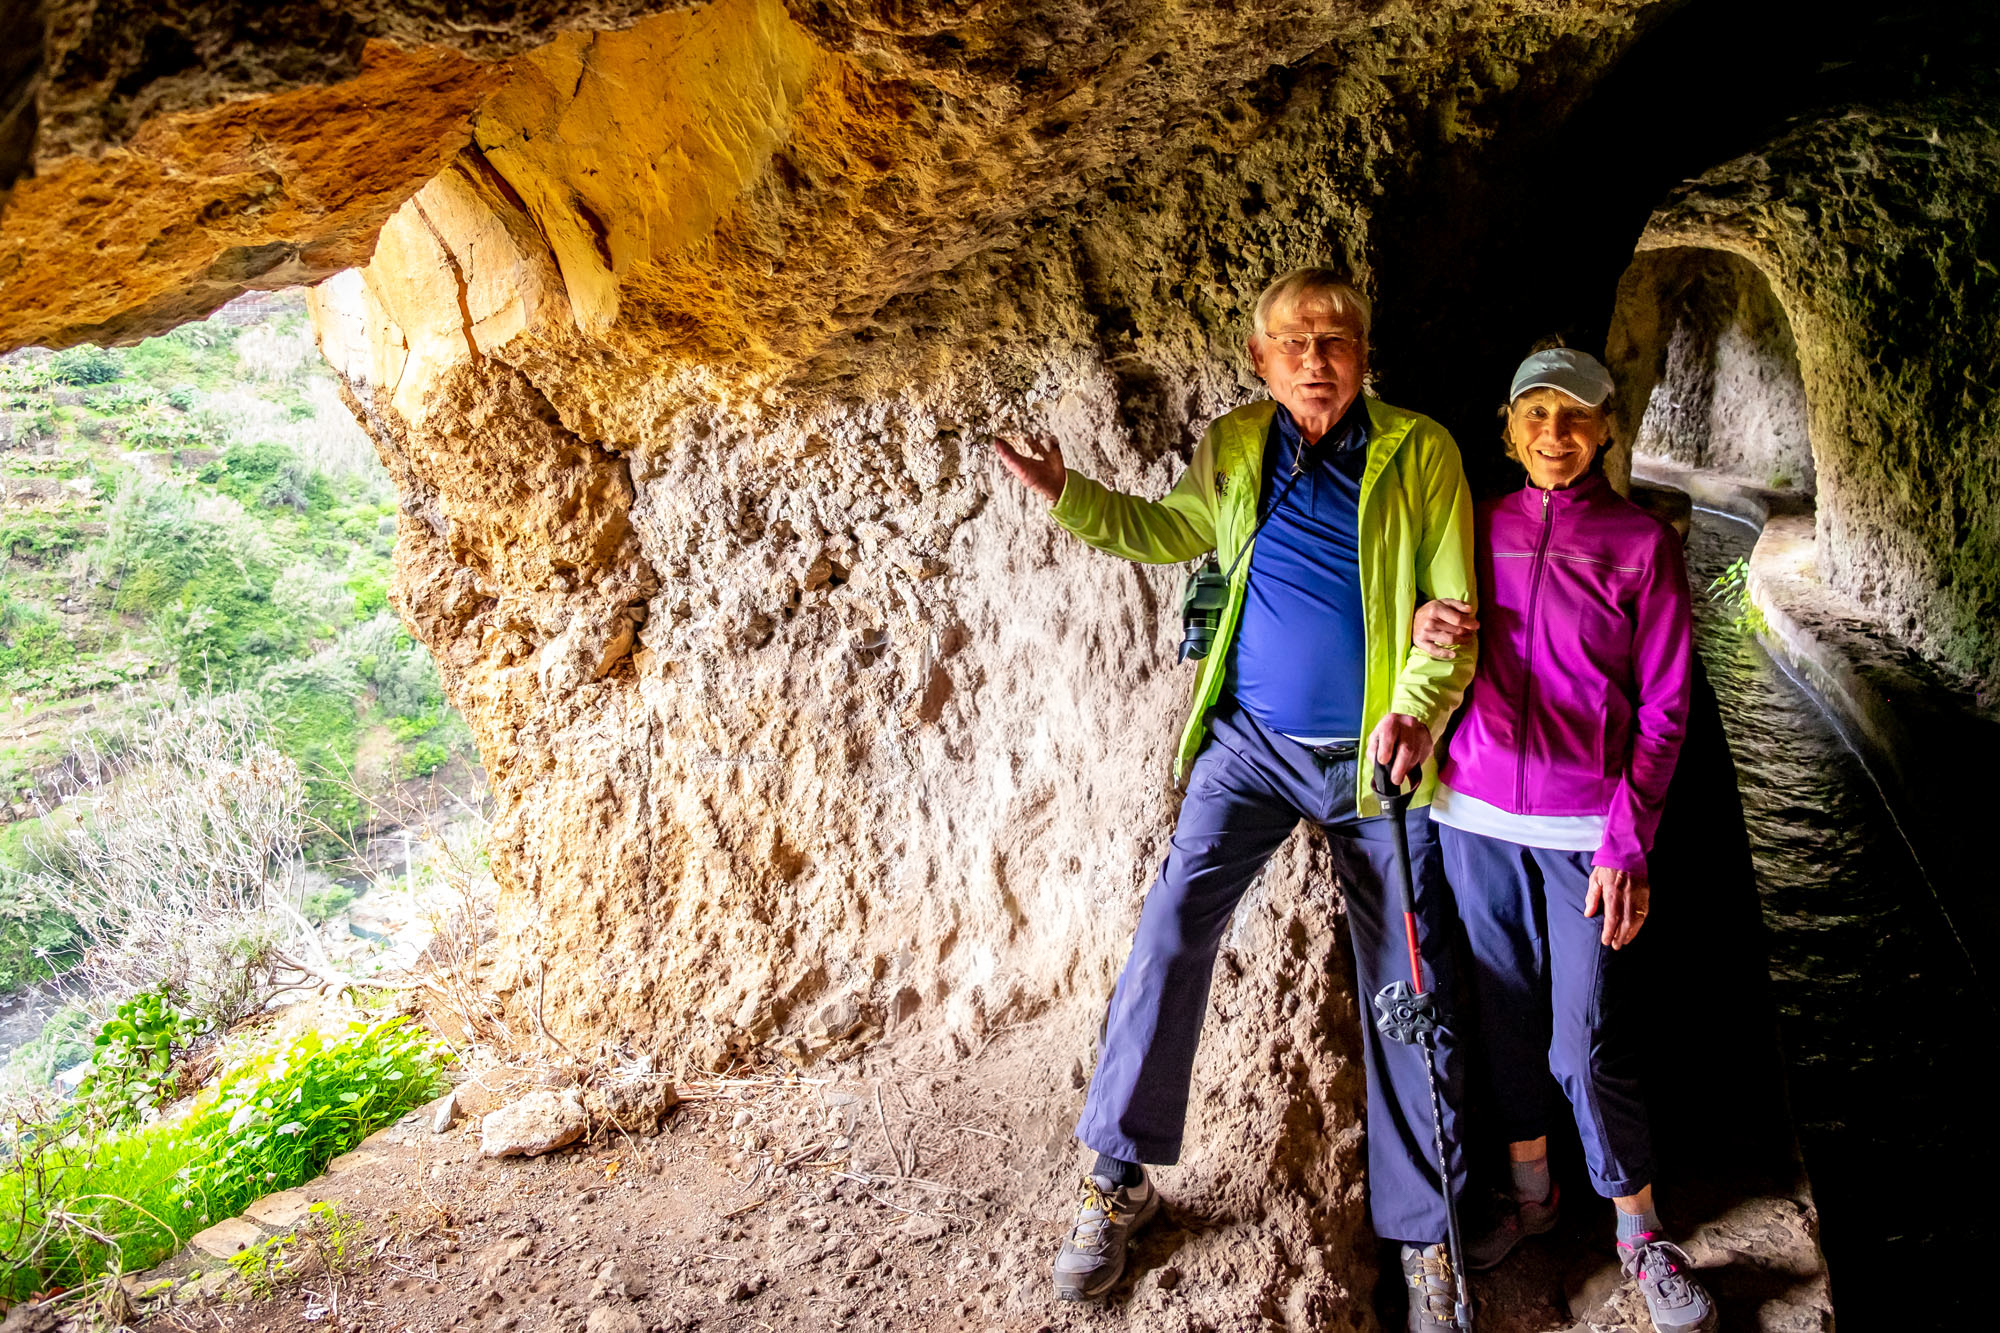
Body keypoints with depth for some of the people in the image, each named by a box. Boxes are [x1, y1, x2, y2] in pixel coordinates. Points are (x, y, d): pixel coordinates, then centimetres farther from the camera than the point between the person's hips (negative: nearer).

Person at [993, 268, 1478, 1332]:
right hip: (1250, 742, 2)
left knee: (1408, 988, 4)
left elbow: (1457, 603, -5)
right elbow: (1168, 531, 20)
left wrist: (1417, 707, -21)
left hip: (1376, 758, -1)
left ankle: (1425, 1236, 20)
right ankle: (1117, 1180, 6)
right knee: (1170, 930, -11)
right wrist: (1069, 496, 6)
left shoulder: (1420, 452, -4)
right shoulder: (1232, 450, 4)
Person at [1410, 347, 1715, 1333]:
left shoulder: (1641, 541, -1)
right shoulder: (1478, 528, 8)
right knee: (1504, 1018, 13)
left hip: (1585, 826, -3)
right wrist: (1425, 628, -11)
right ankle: (1530, 1193, 34)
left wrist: (1629, 841, -10)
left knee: (1587, 1043, -2)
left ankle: (1640, 1233, 20)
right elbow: (1443, 661, 13)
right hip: (1476, 815, 3)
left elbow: (1662, 707, -2)